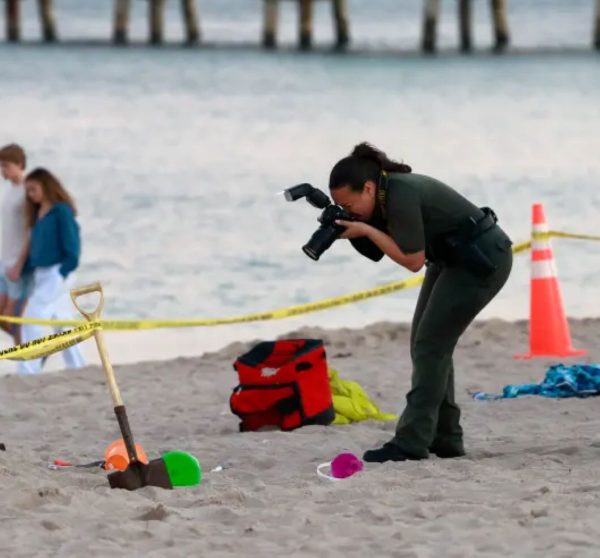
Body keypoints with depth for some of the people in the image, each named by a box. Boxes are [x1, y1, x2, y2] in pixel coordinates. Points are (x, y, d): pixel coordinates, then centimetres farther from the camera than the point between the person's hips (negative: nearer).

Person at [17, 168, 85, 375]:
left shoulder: (61, 211, -10)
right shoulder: (38, 214, 14)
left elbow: (71, 246, -13)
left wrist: (64, 272, -16)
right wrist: (26, 268, 8)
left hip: (56, 274, -9)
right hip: (41, 275, 9)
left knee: (32, 318, -12)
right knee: (62, 321, 10)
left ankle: (28, 370, -13)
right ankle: (76, 368, 15)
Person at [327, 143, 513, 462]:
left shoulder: (401, 195, -27)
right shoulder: (386, 193, 0)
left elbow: (413, 260, -24)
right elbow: (379, 252, 5)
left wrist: (366, 230, -22)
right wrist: (347, 229, -11)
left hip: (483, 259, -10)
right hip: (453, 260, 10)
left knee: (431, 345, -12)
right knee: (425, 344, 8)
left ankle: (412, 443, -14)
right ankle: (444, 439, 11)